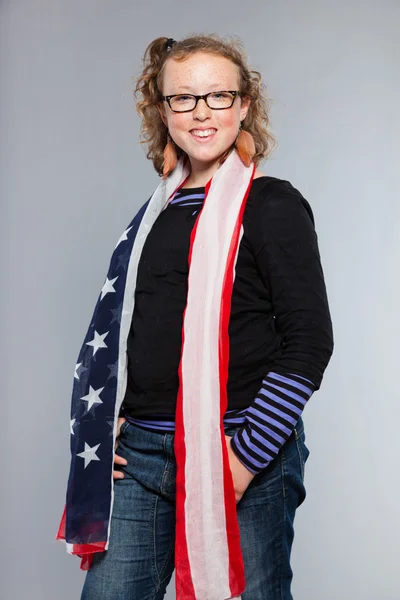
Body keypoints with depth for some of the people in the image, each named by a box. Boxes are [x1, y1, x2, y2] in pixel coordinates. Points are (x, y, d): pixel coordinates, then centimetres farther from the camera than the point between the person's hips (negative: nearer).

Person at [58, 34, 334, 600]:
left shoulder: (273, 205, -5)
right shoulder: (157, 211, 13)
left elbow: (310, 342, -10)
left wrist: (248, 453, -14)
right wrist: (103, 422, 7)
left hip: (245, 453, -5)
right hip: (140, 453, 5)